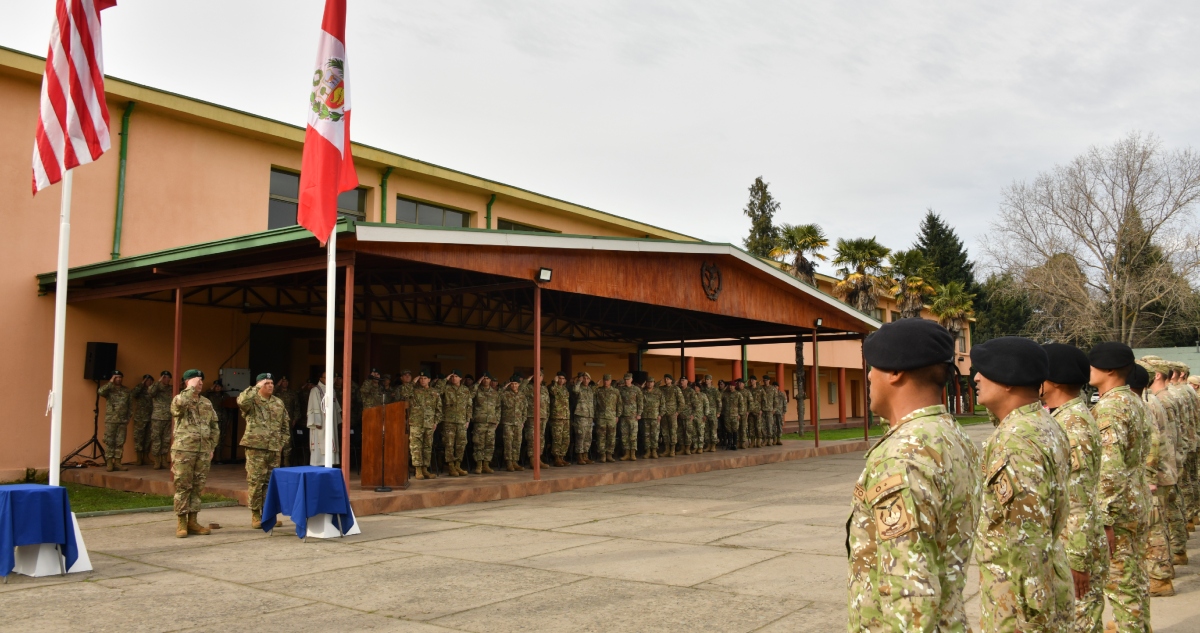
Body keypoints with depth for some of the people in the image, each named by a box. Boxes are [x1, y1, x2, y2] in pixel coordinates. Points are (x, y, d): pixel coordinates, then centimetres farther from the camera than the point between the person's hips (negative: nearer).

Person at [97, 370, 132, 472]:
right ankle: (109, 463, 1)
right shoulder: (108, 388, 3)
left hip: (123, 421, 3)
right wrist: (110, 382, -16)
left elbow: (130, 404, 13)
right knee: (109, 442, -3)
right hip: (110, 420, -3)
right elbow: (100, 391, -21)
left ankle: (117, 462, 9)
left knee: (120, 443, 4)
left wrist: (128, 417, 6)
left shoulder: (126, 390, 13)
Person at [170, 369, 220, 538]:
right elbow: (180, 403, -29)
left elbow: (215, 428, 17)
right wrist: (191, 388, -15)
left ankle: (192, 521, 15)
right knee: (182, 487, -1)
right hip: (184, 450, -5)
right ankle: (181, 523, 5)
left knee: (197, 487, 8)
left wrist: (212, 448, 9)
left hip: (203, 452, 5)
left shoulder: (207, 403, 14)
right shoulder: (179, 400, -1)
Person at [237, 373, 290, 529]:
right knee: (255, 481, -3)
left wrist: (282, 442, 8)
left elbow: (285, 425, 18)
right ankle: (255, 515, 6)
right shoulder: (252, 401, -1)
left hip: (274, 449, 5)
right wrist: (256, 388, -20)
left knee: (271, 482, 8)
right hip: (256, 447, -5)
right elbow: (241, 400, -26)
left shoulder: (279, 403, 14)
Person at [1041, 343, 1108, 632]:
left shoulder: (1074, 425, -21)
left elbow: (1081, 502, -23)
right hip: (1057, 546, 9)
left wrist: (1077, 560, -22)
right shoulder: (1060, 418, 9)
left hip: (1072, 550, -9)